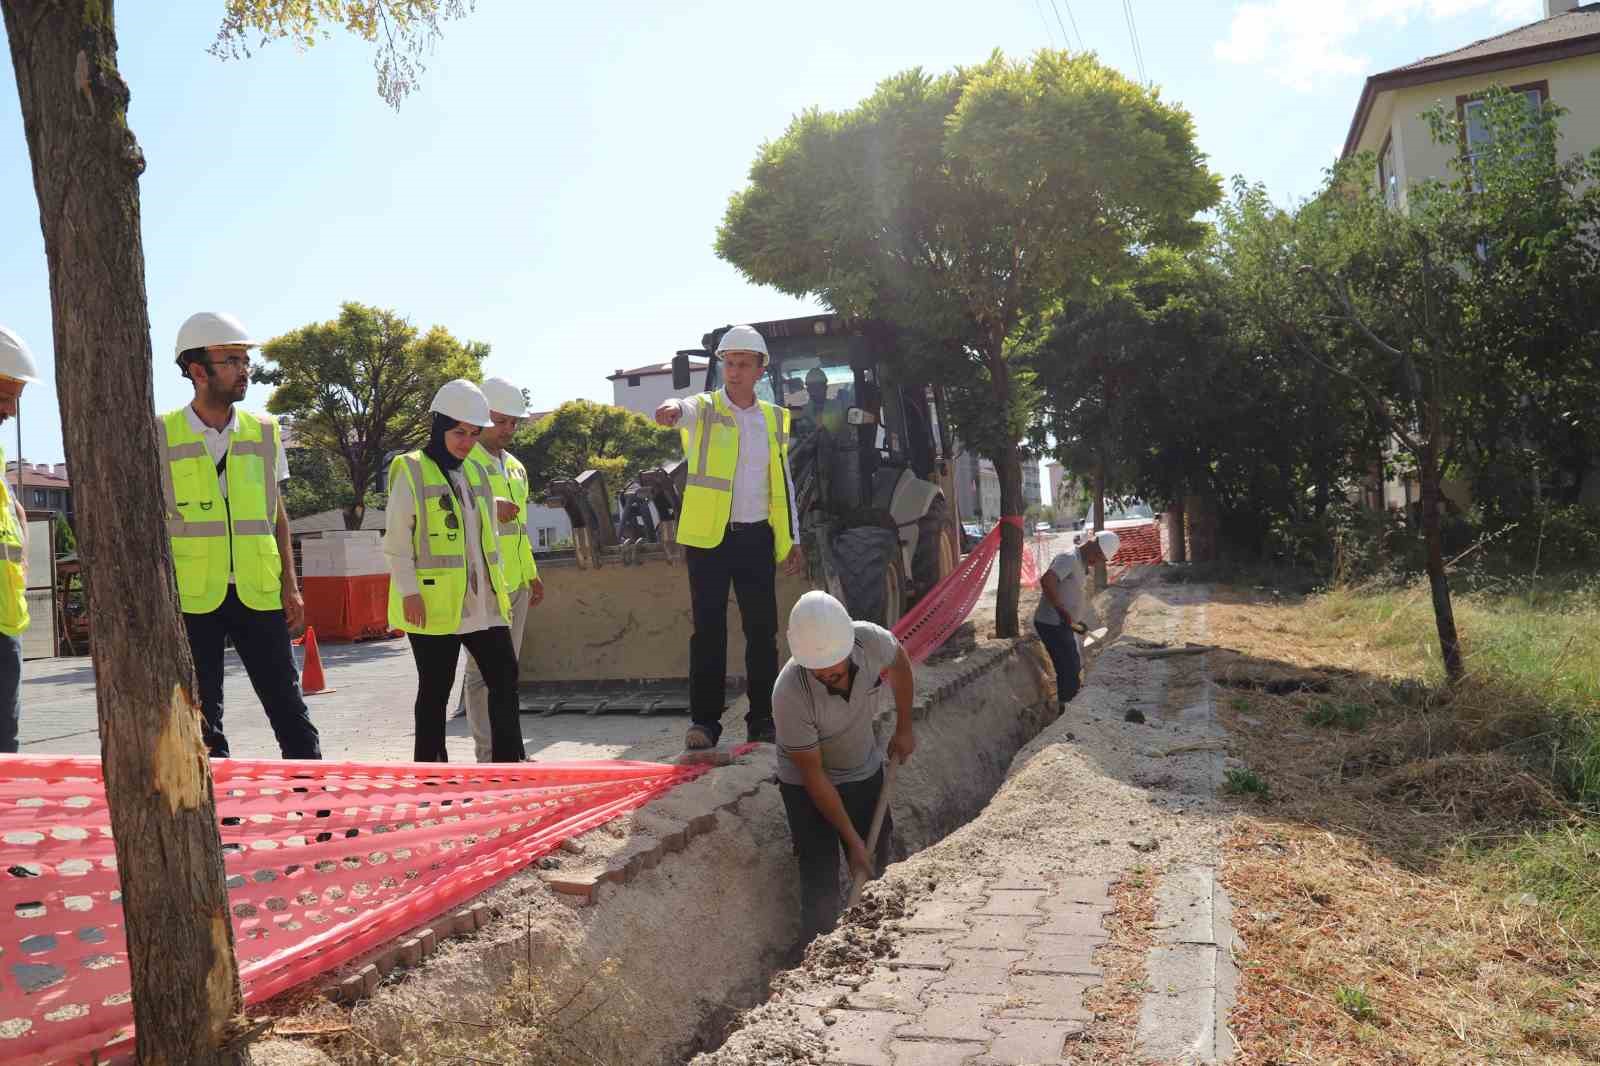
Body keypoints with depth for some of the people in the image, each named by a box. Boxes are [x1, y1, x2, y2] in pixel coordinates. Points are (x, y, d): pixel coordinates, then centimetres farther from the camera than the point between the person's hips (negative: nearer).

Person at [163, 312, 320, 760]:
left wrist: (290, 585, 6)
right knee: (201, 720, 8)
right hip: (192, 597, -2)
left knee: (289, 709, 3)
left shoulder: (264, 431, 7)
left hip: (259, 593, 2)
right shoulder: (161, 435, -1)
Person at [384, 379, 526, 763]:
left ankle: (508, 760, 16)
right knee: (435, 690, 2)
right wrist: (409, 592, -16)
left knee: (505, 677, 6)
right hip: (434, 605, -6)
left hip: (482, 603, 7)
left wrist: (499, 585, 17)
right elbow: (396, 540, -9)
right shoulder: (411, 471, -5)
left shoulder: (475, 472, 15)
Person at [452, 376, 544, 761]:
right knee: (483, 670, -5)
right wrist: (488, 509, -30)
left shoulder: (515, 467, 20)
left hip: (515, 584, 8)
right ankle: (488, 755, -1)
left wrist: (532, 573, 24)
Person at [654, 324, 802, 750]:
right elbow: (686, 410, -24)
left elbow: (784, 483, 16)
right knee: (708, 630, -1)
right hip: (708, 537, -3)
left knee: (763, 631, 5)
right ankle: (705, 721, 7)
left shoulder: (775, 418, 13)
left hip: (757, 538, 3)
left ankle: (762, 720, 15)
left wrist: (793, 538, 11)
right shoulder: (705, 409, 2)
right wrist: (671, 408, -48)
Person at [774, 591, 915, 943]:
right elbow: (813, 775, -24)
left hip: (866, 772, 4)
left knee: (876, 871, 12)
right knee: (821, 885, -10)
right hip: (808, 786, -4)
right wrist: (853, 840, -19)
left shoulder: (871, 640, -26)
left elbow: (899, 663, 2)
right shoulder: (790, 694, -35)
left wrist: (903, 729, 7)